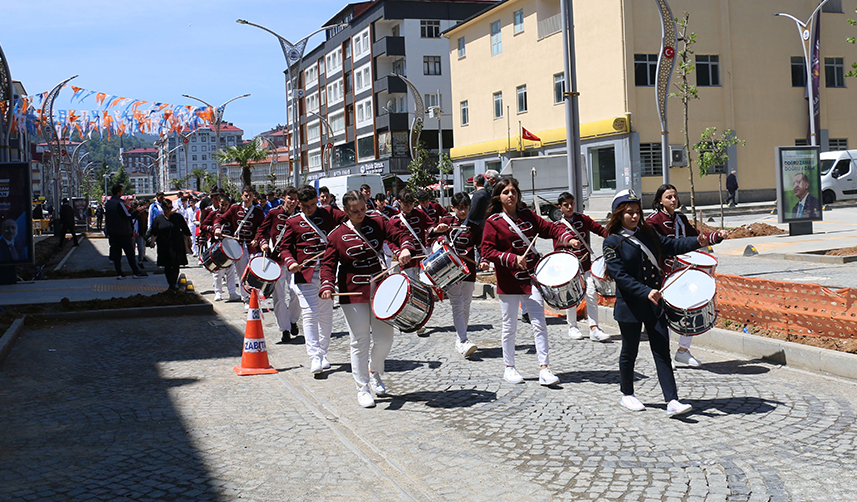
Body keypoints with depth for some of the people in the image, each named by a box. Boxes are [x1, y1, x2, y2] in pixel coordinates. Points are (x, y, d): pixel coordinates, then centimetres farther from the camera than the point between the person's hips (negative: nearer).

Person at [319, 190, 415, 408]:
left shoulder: (377, 223, 3)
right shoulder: (336, 235, -2)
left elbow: (400, 235, 1)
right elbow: (328, 264, -4)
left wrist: (405, 248, -21)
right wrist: (327, 286, -21)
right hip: (353, 293, -2)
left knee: (385, 337, 2)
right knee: (360, 342, 0)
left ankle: (374, 371, 33)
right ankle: (362, 388, 12)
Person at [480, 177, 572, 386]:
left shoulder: (528, 216, 8)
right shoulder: (493, 221, -5)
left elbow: (550, 229, 10)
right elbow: (486, 250, -9)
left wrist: (568, 238, -9)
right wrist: (512, 259, -19)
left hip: (531, 276, 3)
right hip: (508, 280, -3)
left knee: (539, 323, -4)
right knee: (510, 326, 7)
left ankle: (544, 369, 0)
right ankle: (509, 368, 22)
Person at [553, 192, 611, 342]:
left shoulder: (583, 219, 7)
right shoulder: (558, 226, 0)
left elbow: (600, 230, 4)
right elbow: (558, 248, -2)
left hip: (586, 263, 2)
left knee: (591, 294, -7)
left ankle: (594, 329, -5)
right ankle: (573, 327, 23)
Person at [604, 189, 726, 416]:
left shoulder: (647, 233, 9)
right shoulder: (612, 242, -9)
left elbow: (670, 245, 11)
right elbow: (620, 276, -17)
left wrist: (698, 241, -4)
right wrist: (646, 292, -26)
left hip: (655, 303, 5)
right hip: (630, 306, -5)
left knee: (662, 351, 0)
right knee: (629, 351, 10)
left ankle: (672, 401, -2)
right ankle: (627, 395, 29)